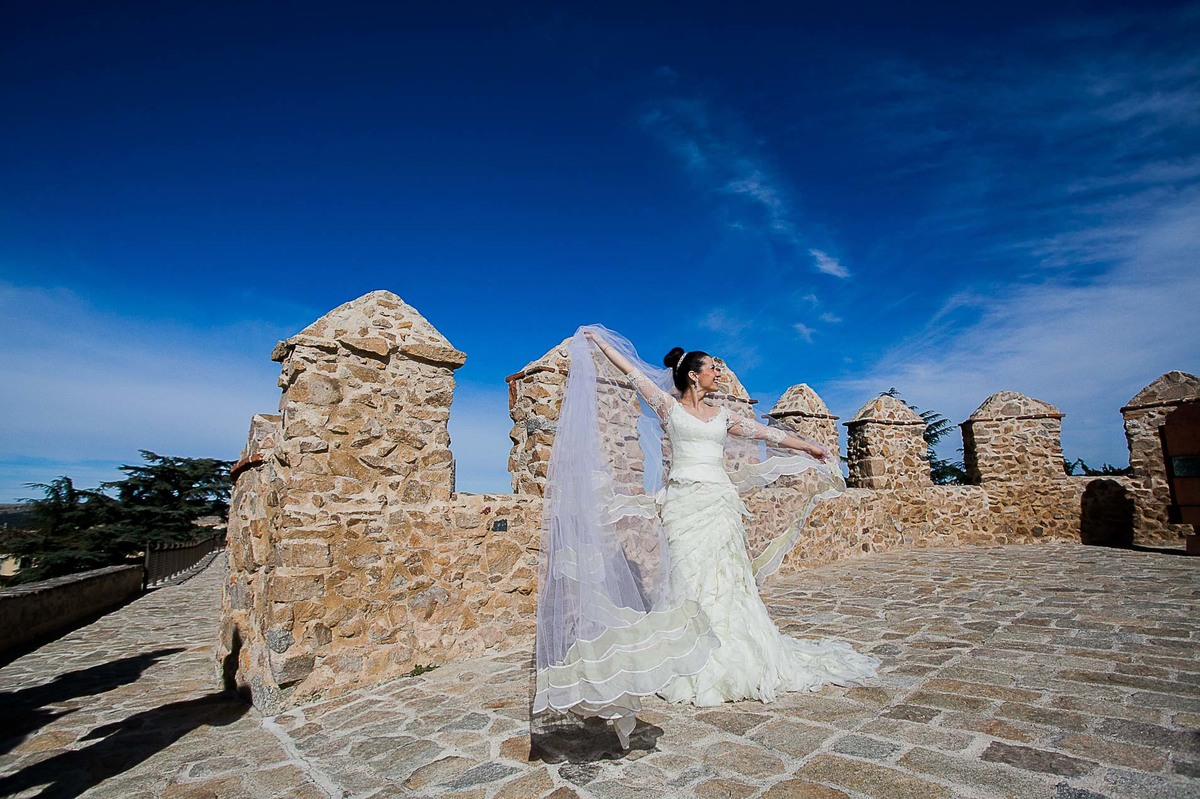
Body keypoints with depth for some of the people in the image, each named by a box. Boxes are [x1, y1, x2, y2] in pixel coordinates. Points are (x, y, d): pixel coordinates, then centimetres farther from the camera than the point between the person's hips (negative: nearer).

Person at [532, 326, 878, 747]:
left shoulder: (722, 415, 17)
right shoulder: (669, 408, 5)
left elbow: (765, 433, 19)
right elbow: (633, 372, 7)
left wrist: (809, 448, 20)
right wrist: (598, 341, 11)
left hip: (720, 503, 4)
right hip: (684, 503, -4)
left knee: (727, 582, 2)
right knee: (690, 581, -4)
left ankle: (735, 660, 13)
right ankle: (694, 667, 3)